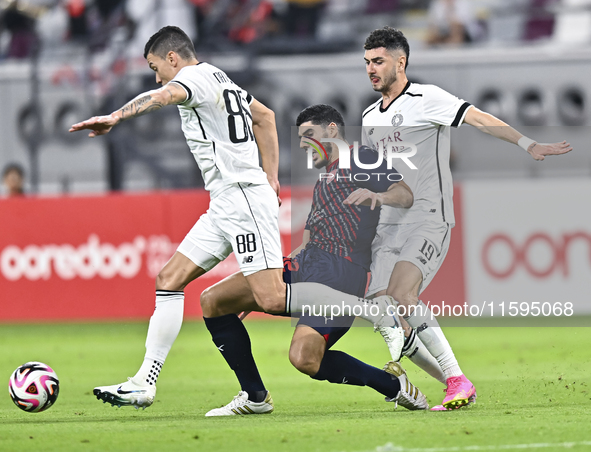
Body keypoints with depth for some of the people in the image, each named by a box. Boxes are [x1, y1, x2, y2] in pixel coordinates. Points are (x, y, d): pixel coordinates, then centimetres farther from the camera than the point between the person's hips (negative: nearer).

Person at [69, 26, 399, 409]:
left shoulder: (196, 76, -7)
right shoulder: (220, 79, 22)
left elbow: (162, 96, -30)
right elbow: (265, 116, 36)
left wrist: (113, 118, -41)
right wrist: (271, 177, 32)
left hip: (243, 200, -10)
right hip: (225, 206, 10)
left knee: (272, 299, -17)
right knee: (169, 280, 7)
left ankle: (377, 310, -13)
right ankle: (143, 384, 6)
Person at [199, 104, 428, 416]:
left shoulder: (362, 159, 7)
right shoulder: (324, 181, 32)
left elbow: (406, 196, -8)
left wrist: (378, 195, -31)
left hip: (340, 271, -9)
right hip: (305, 262, 9)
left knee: (304, 358, -30)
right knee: (213, 300, -5)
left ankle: (392, 383, -8)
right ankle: (254, 397, 1)